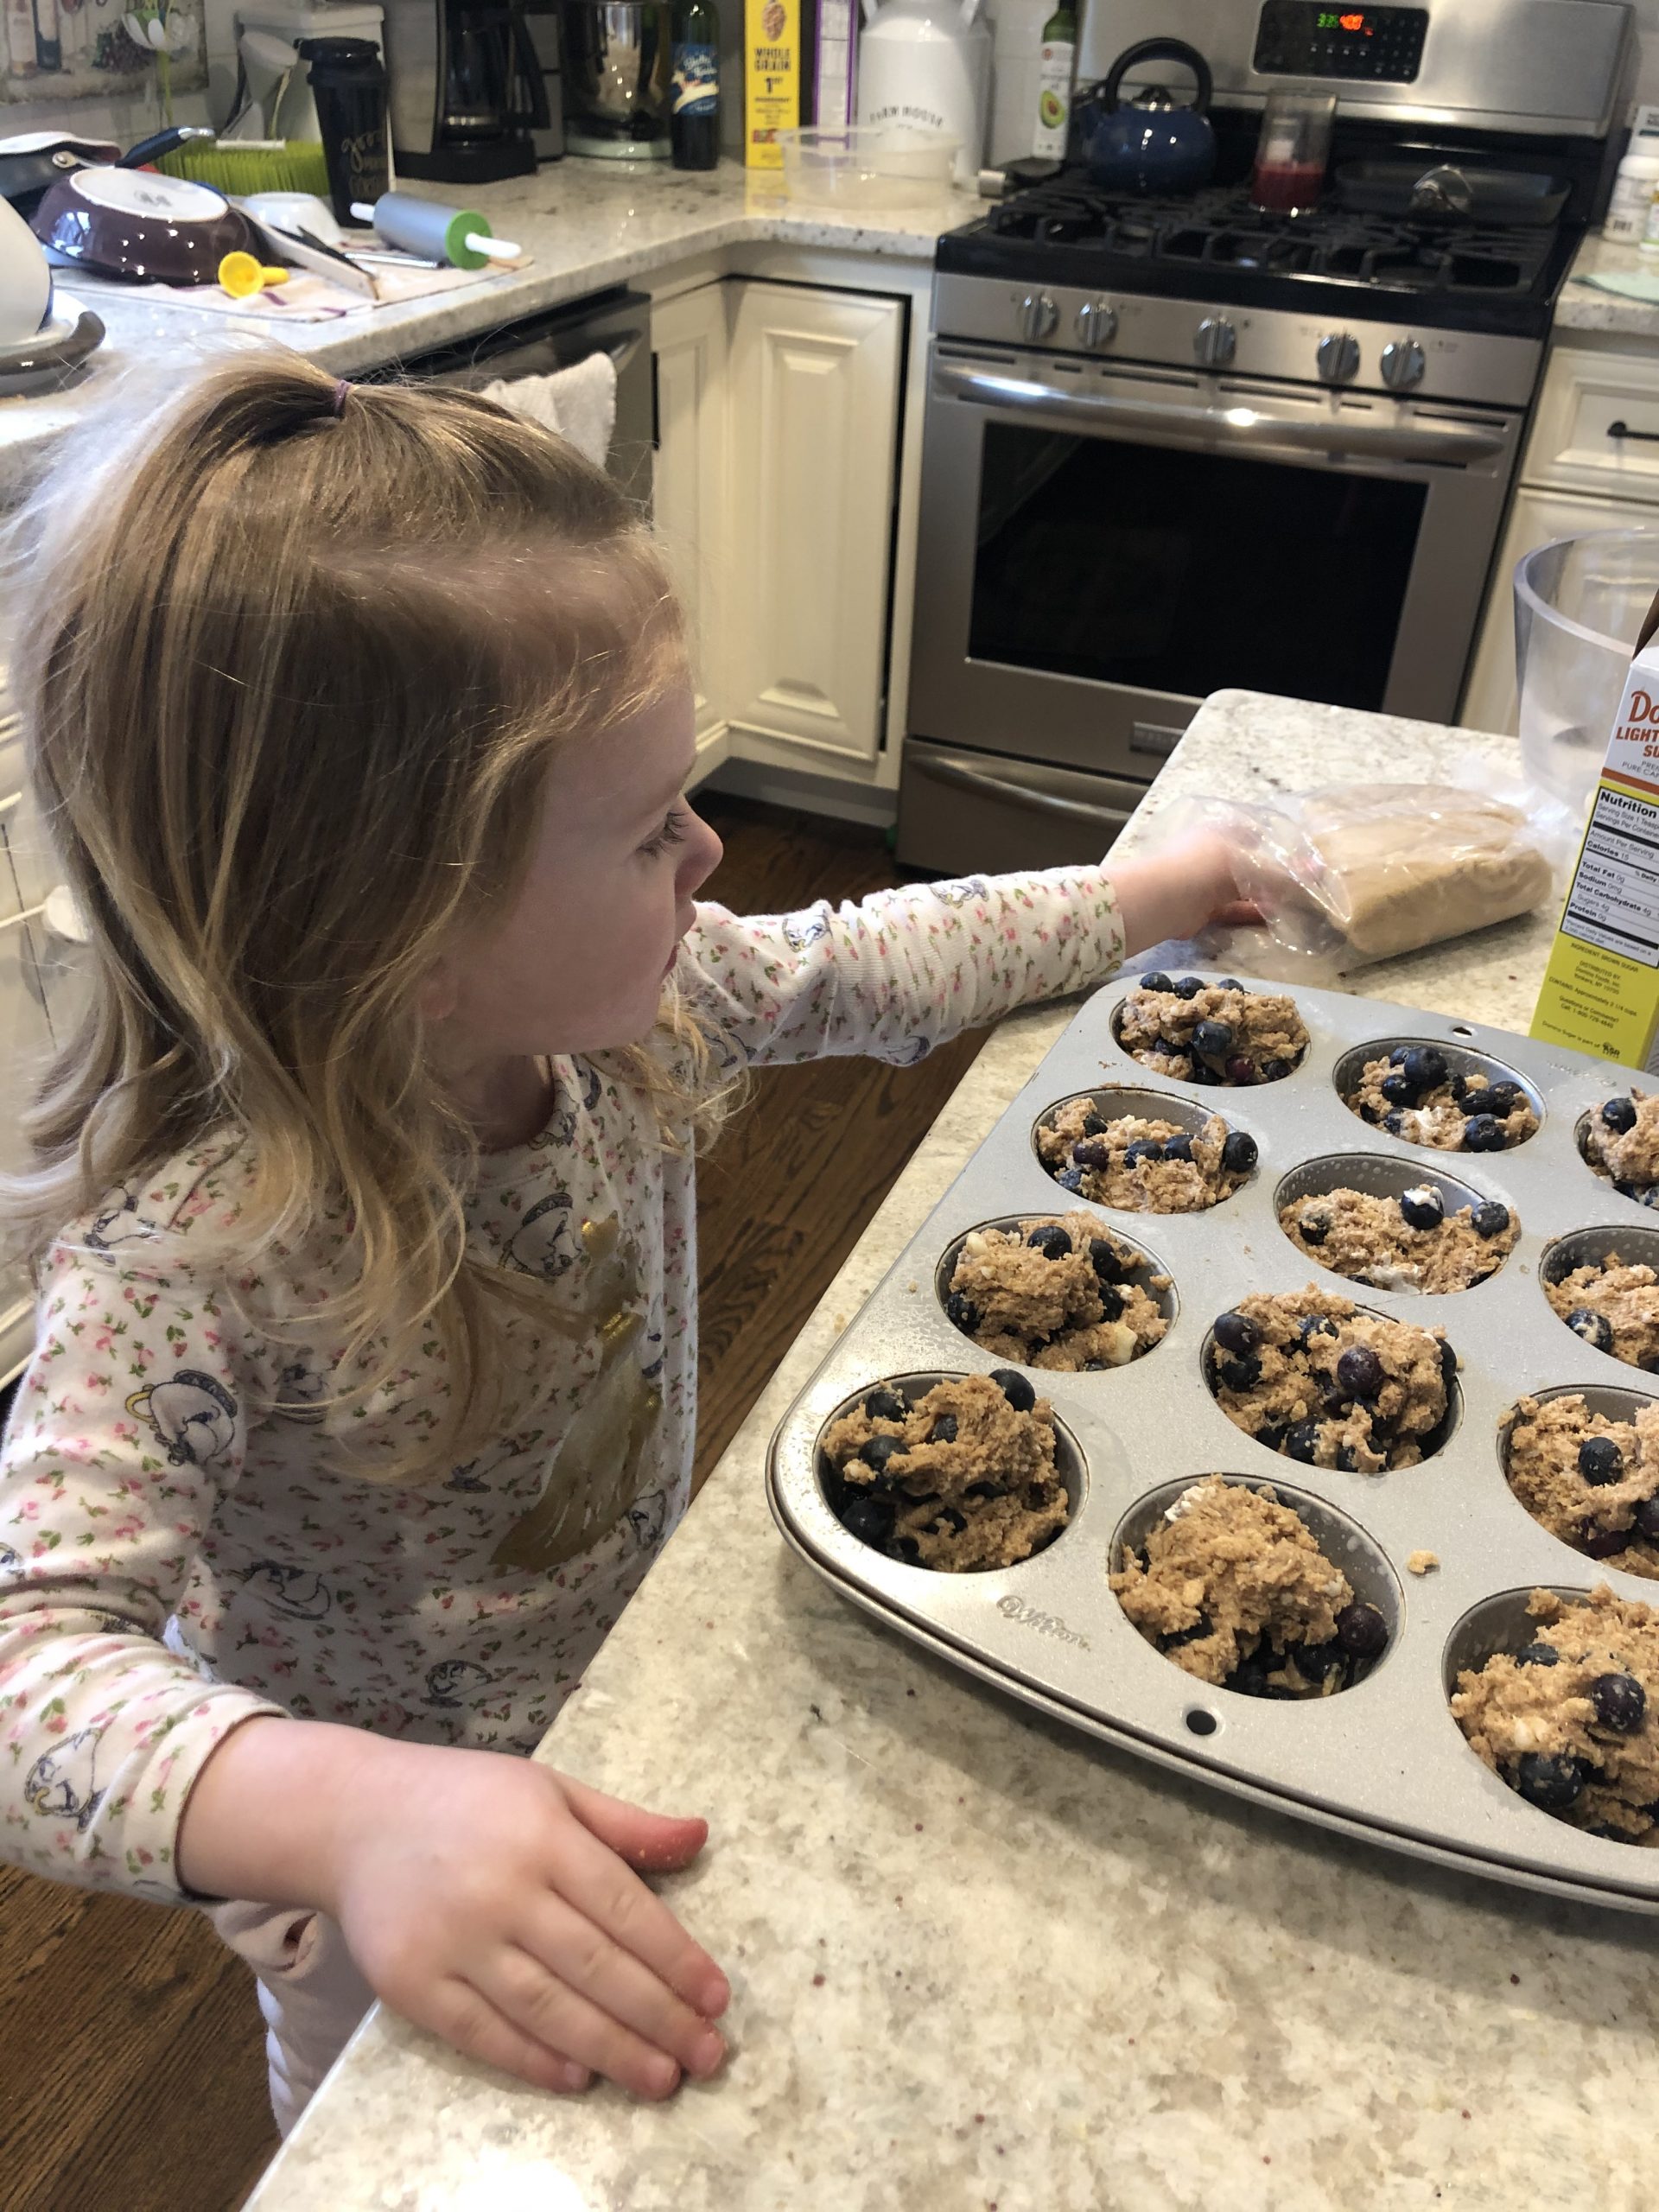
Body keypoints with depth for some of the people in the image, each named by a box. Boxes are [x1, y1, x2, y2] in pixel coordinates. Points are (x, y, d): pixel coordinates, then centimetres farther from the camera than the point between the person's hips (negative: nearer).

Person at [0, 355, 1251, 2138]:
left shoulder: (622, 998, -20)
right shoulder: (187, 1257, -38)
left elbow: (868, 969, -4)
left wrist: (1146, 901, 3)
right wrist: (353, 1810, -58)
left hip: (639, 1693, 5)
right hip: (389, 1884, -5)